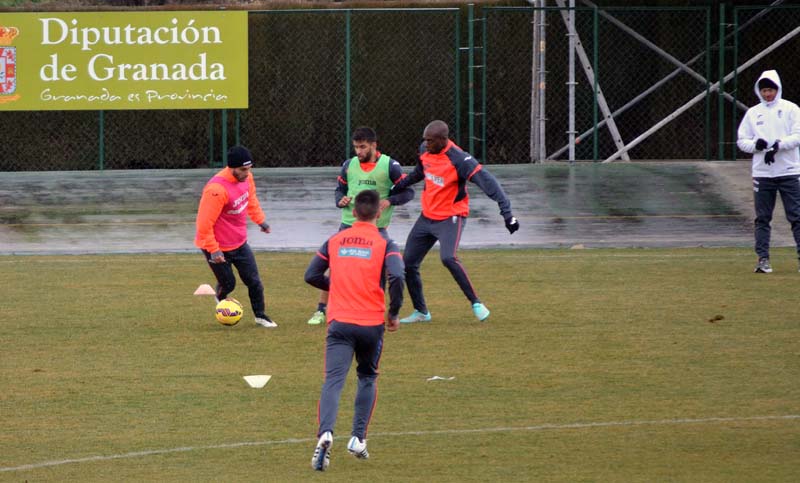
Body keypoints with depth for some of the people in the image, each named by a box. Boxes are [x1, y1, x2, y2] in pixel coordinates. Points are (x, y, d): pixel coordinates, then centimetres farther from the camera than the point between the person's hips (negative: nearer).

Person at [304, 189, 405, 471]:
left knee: (333, 381, -9)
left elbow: (312, 276, 9)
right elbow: (396, 276, -16)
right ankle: (358, 438, 13)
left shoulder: (335, 241, 10)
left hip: (339, 323, 1)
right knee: (368, 378, 22)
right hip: (372, 324, -1)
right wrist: (393, 312, -2)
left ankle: (325, 433, -34)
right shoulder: (384, 244, 0)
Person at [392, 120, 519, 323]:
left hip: (451, 217, -8)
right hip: (427, 216, 8)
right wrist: (397, 187, 19)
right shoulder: (425, 150, -2)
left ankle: (476, 303, -18)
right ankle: (421, 312, 23)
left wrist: (506, 212, -37)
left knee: (448, 258, -31)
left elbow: (486, 181, -30)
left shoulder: (458, 159, -25)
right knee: (408, 262, 7)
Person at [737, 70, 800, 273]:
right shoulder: (753, 113, 11)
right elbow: (741, 140, 10)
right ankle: (763, 258, 6)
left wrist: (778, 145, -19)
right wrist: (755, 145, -11)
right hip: (762, 173, 3)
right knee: (762, 218, 3)